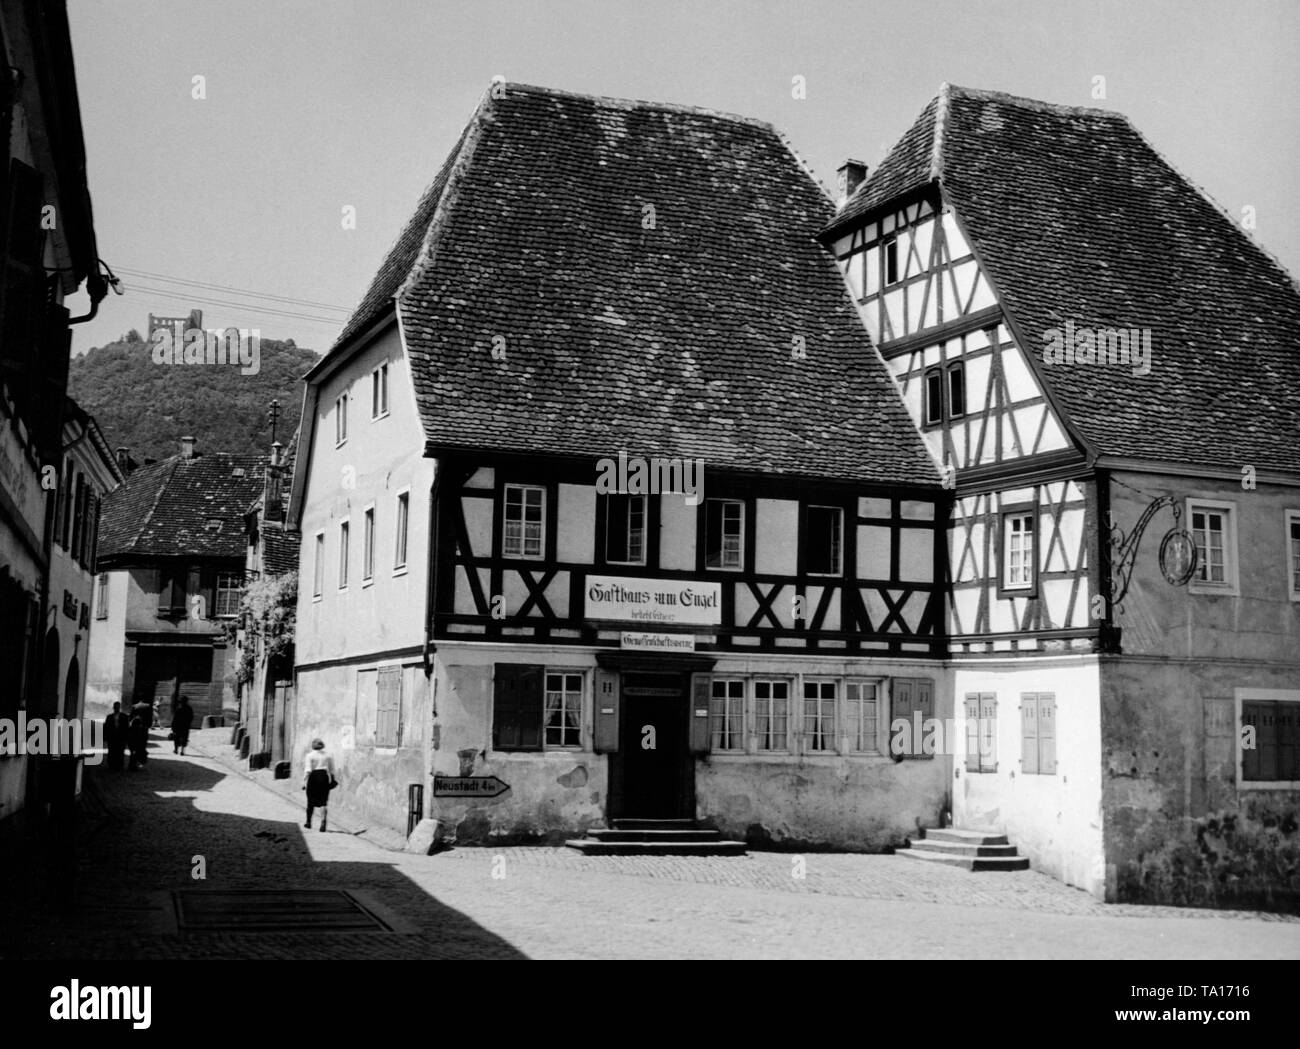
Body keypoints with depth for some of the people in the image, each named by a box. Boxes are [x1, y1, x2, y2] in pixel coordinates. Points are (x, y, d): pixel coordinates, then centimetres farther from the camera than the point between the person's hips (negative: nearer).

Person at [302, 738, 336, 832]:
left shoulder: (310, 755, -3)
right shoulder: (327, 756, 10)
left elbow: (307, 770, -12)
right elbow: (331, 770, 14)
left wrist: (304, 781, -11)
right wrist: (332, 780, 24)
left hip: (314, 777, -2)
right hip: (324, 777, 2)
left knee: (311, 801, 13)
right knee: (324, 802, 0)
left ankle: (308, 822, 26)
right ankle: (323, 822, -17)